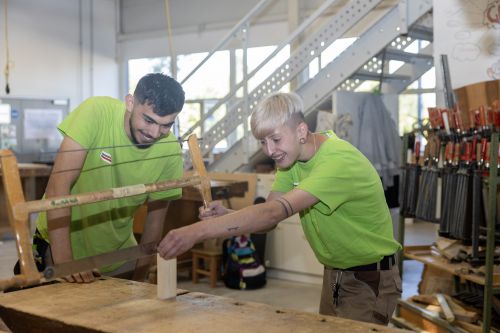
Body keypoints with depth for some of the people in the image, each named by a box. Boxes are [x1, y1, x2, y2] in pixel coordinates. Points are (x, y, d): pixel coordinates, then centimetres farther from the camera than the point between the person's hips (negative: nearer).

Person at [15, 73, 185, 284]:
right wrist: (65, 262, -32)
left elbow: (155, 223, -6)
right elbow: (58, 186, -28)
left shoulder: (170, 151, -16)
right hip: (59, 245, -2)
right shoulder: (97, 112, -25)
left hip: (117, 252, 3)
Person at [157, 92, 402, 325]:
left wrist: (197, 231, -46)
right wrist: (225, 216, -28)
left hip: (371, 280, -7)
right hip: (334, 274, 7)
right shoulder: (292, 154, -3)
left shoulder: (338, 161, -30)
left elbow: (274, 212, -40)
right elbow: (270, 215, -8)